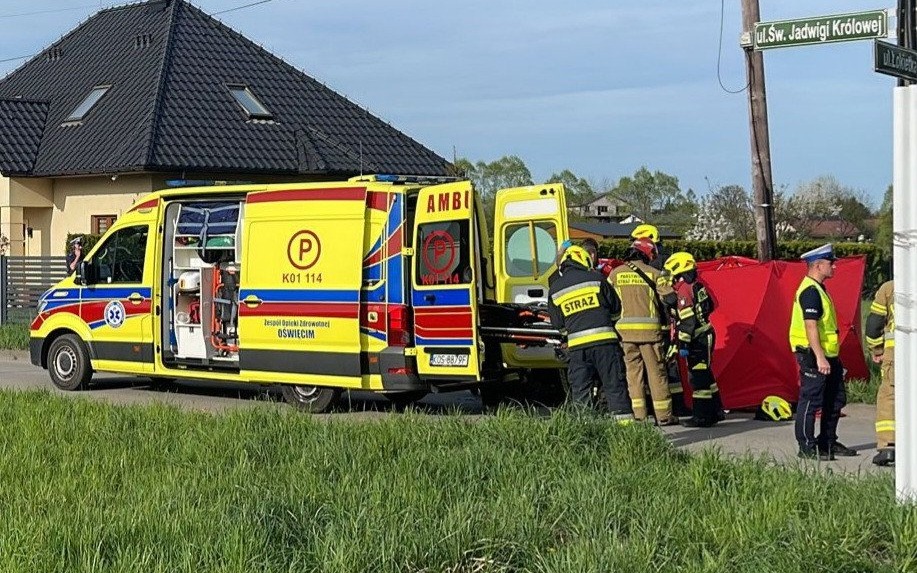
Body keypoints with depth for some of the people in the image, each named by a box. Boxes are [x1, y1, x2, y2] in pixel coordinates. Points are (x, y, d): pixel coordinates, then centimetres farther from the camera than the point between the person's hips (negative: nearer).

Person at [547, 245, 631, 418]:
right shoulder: (595, 278, 2)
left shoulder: (555, 289, 9)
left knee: (580, 390, 6)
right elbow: (616, 307, 9)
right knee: (613, 384, 3)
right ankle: (623, 417, 0)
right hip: (603, 339, -1)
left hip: (576, 345, 1)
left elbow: (557, 323, 13)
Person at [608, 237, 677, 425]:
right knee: (656, 372, 5)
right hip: (649, 329, -2)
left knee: (633, 372, 8)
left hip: (625, 330, 2)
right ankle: (664, 415, 8)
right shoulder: (653, 273, 0)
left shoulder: (615, 273, 7)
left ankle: (638, 415, 5)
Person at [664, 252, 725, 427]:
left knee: (698, 376, -5)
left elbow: (687, 321, -21)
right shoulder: (698, 286, 12)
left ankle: (702, 416, -3)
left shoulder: (683, 291, -16)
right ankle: (716, 411, 23)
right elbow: (710, 306, 22)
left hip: (697, 339, -10)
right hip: (706, 334, 10)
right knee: (705, 374, 17)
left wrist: (683, 344, -20)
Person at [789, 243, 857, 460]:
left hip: (828, 355, 11)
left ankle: (828, 442, 25)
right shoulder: (810, 291, -16)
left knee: (836, 399, 15)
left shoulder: (819, 289, 17)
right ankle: (806, 447, 0)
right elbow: (810, 326, -23)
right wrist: (819, 357, -27)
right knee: (810, 400, -5)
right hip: (813, 355, -11)